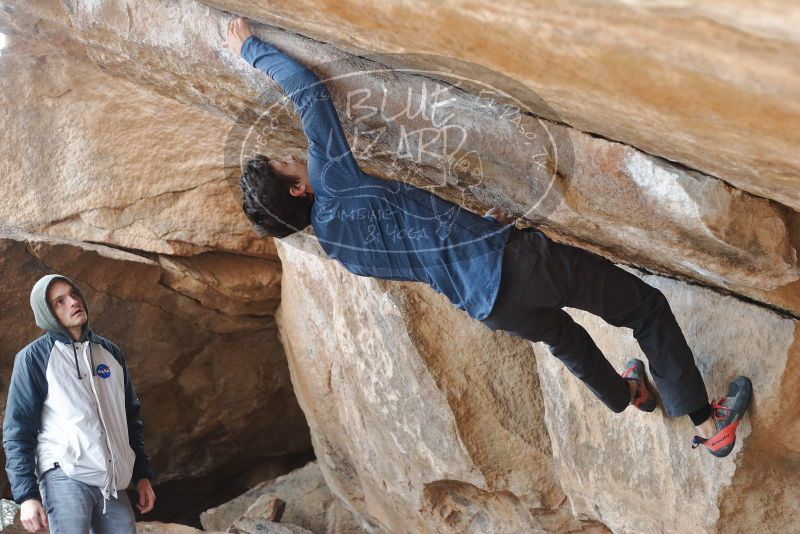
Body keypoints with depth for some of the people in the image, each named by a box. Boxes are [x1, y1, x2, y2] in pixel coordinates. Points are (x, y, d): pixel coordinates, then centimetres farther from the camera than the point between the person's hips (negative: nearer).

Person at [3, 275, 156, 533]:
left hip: (113, 482, 5)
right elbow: (18, 429, -2)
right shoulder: (34, 357, 1)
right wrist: (26, 494, -11)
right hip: (66, 476, -4)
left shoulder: (110, 352, 16)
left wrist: (142, 475, 14)